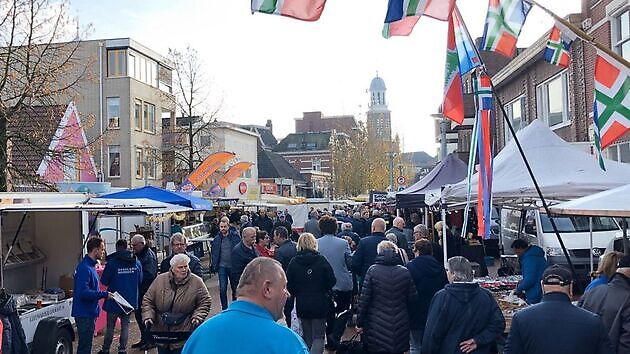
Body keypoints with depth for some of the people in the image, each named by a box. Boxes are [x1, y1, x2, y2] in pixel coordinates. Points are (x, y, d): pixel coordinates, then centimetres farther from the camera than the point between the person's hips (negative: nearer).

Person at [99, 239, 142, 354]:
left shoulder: (112, 262, -17)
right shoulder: (137, 263, -4)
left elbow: (104, 281, -8)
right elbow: (140, 281, 7)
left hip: (114, 300, -3)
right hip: (130, 300, 3)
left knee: (110, 326, 10)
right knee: (125, 325, 12)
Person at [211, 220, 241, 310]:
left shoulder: (235, 237, -5)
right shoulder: (217, 239, 1)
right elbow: (214, 254, 7)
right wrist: (213, 266, 1)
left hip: (234, 266, -1)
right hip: (222, 266, 1)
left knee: (235, 287, 12)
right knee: (222, 289, -3)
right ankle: (224, 308, 11)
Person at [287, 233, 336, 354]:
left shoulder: (293, 262, -5)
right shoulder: (321, 260, -10)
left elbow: (289, 286, -3)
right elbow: (332, 281, -7)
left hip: (302, 304, 2)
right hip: (319, 304, -2)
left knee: (307, 336, 18)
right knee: (318, 337, 3)